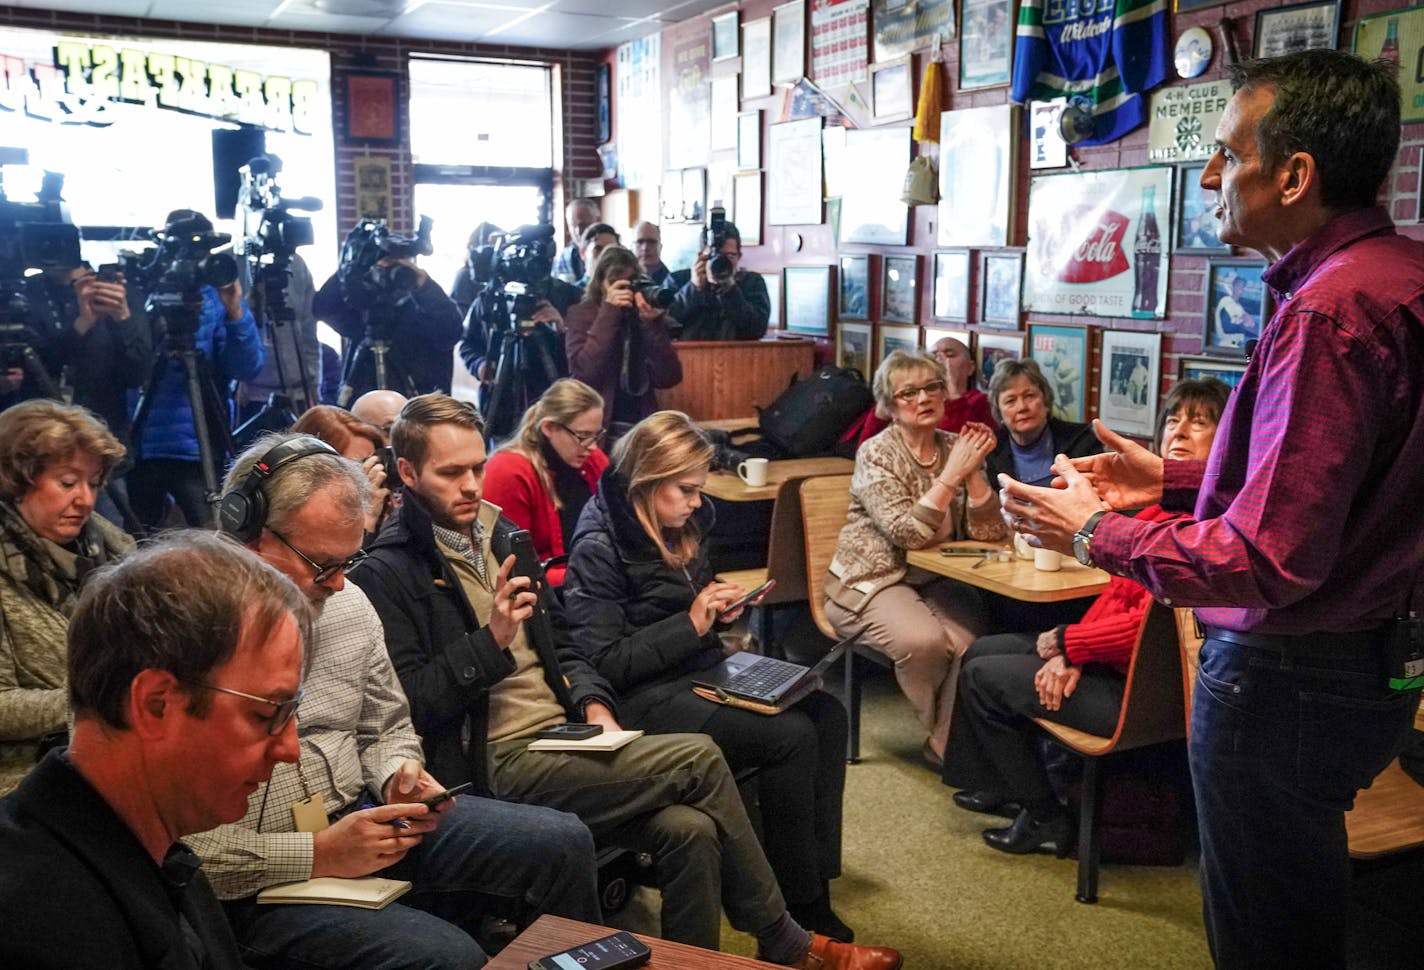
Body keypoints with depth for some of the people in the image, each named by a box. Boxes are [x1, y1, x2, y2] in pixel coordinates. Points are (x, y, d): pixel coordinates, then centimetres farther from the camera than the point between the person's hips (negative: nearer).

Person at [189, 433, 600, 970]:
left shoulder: (349, 604, 5)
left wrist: (397, 778, -4)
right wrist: (317, 855, -22)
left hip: (365, 817, 7)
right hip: (262, 883, -6)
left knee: (563, 842, -7)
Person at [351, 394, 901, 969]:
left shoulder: (500, 534, 17)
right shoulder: (387, 575, -6)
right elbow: (409, 706, -13)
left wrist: (594, 704, 3)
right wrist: (490, 640, -20)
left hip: (563, 736, 7)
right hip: (497, 764, -7)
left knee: (690, 829, -19)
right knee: (700, 759, -16)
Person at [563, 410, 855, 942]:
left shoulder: (680, 526, 8)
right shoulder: (599, 548, -15)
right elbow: (605, 664, -19)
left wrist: (719, 609, 1)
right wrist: (692, 624, -19)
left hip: (702, 671, 9)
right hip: (646, 698, -8)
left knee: (827, 714, -9)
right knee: (790, 737, -23)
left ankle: (816, 877, -5)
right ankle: (798, 905, -9)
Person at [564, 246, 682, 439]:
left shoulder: (647, 315, 7)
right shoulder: (581, 315, 2)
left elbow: (668, 378, -2)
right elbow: (584, 374, -14)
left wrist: (653, 324, -11)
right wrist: (609, 313, -13)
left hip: (642, 422, 3)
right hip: (597, 424, -3)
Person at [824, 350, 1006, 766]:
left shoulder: (956, 448, 4)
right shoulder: (875, 453, -9)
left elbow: (988, 531, -3)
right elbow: (907, 533, -21)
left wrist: (973, 471, -15)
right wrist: (952, 475, -20)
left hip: (936, 579, 4)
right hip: (873, 581, -4)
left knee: (972, 638, -26)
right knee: (923, 640, -31)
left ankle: (947, 744, -7)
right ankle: (954, 738, -5)